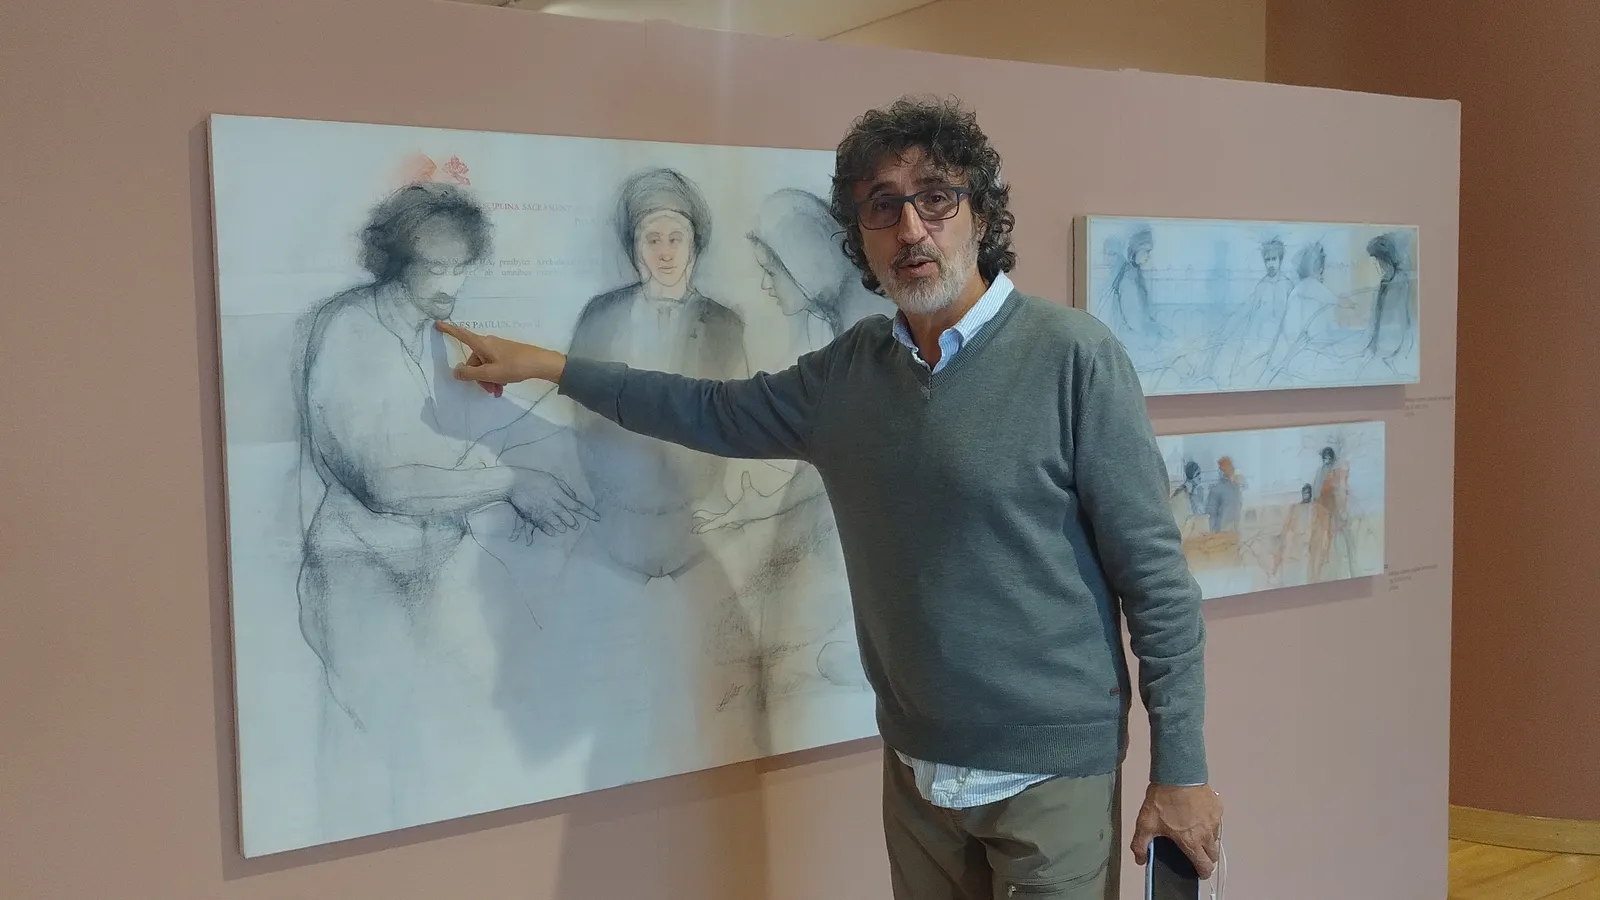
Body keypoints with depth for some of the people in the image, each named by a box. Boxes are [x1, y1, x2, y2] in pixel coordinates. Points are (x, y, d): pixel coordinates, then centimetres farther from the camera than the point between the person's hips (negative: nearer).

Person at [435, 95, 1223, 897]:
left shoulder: (1072, 356, -14)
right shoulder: (850, 368, 3)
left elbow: (1155, 575, -13)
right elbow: (715, 411, 16)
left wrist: (1181, 770, -12)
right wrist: (549, 366, 14)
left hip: (1049, 771, -5)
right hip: (915, 768, 5)